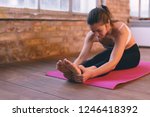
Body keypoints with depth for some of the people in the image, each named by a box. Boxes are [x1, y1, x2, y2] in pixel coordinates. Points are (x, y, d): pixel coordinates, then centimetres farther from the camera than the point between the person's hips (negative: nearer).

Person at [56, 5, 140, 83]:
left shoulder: (120, 30, -40)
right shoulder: (92, 35, -24)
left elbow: (113, 63, -52)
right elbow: (82, 57, -34)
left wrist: (91, 74, -69)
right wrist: (73, 66, -58)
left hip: (131, 54, -4)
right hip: (113, 51, 4)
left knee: (108, 61, -38)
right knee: (95, 60, -32)